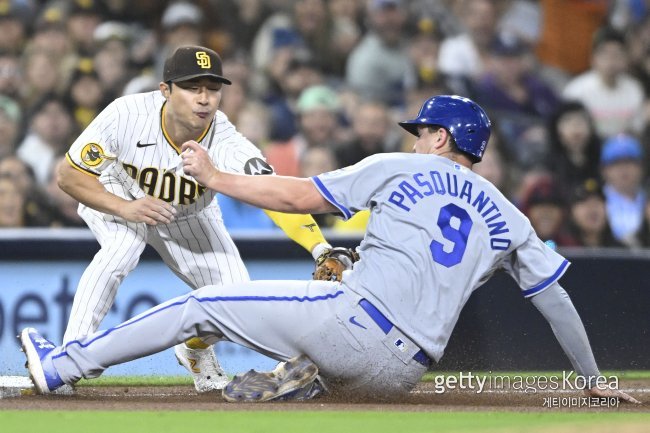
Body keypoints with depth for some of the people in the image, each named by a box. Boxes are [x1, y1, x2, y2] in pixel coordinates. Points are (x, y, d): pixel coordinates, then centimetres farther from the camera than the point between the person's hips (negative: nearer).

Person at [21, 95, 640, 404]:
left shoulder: (400, 170, 9)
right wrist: (593, 378, 28)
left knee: (204, 304, 5)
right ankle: (302, 372, 3)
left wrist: (214, 176, 11)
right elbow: (555, 297, 18)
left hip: (354, 322, -4)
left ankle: (65, 363, 1)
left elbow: (300, 196, 4)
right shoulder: (507, 217, 19)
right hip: (398, 374, 4)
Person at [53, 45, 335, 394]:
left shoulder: (226, 143, -36)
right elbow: (69, 175, -27)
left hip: (189, 215, 2)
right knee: (123, 247, -35)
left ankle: (195, 351, 25)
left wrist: (320, 248, -65)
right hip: (115, 195, -2)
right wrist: (126, 209, -43)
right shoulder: (127, 116, -36)